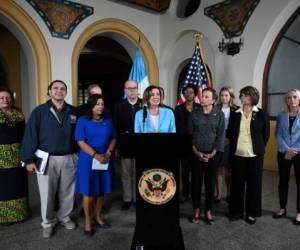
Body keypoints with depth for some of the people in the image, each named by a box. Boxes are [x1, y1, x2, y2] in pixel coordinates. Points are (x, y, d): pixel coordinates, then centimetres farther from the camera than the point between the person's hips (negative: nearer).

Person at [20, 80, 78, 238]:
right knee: (47, 194, 10)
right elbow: (30, 135, -5)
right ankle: (48, 222, 31)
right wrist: (29, 159, -9)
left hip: (69, 159, 2)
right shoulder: (39, 111, -3)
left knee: (67, 192, 14)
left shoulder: (73, 112, 3)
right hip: (47, 159, -2)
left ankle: (64, 217, 37)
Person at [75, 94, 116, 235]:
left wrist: (108, 153, -8)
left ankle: (98, 216, 32)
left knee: (101, 190, 13)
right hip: (88, 160, -3)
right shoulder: (83, 121, -7)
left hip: (105, 159, 4)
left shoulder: (108, 120, 4)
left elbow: (113, 139, 8)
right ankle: (87, 220, 23)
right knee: (88, 191, 5)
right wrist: (96, 155, -20)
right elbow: (81, 142, -12)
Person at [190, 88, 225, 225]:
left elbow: (221, 135, -3)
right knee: (196, 181, 4)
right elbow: (189, 134, 1)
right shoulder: (194, 114, 3)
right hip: (196, 153, 1)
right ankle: (196, 210, 20)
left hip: (212, 153, -1)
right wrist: (196, 152, -7)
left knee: (210, 182, 8)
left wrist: (213, 153, -10)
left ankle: (208, 210, 22)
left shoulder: (219, 114, 0)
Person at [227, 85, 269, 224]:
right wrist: (233, 145, 9)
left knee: (254, 183, 7)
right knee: (237, 183, 8)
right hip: (237, 154, 2)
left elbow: (266, 134, 5)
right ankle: (236, 210, 22)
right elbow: (229, 133, 11)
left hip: (255, 155, -1)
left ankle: (251, 212, 22)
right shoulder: (235, 114, 5)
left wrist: (259, 147, 5)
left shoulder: (261, 114, 0)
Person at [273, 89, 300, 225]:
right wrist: (286, 149, -13)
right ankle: (282, 208, 24)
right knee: (283, 181, 10)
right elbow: (278, 135, 0)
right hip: (283, 153, 2)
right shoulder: (281, 116, 6)